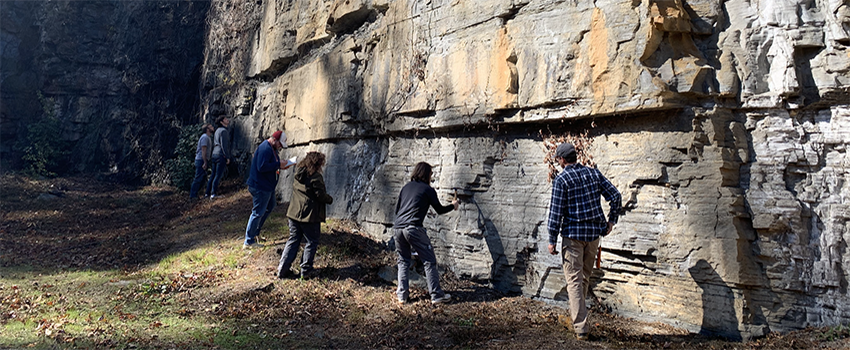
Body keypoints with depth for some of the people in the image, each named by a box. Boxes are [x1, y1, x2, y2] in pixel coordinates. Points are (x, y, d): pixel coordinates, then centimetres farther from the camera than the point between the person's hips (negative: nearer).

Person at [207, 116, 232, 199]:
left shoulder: (218, 130, 19)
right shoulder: (223, 131, -10)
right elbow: (224, 145, -16)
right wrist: (227, 157, -14)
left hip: (215, 154, 9)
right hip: (221, 155, -9)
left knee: (213, 175, 13)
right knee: (218, 176, -8)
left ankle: (208, 193, 15)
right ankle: (213, 194, -9)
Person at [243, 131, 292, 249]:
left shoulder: (271, 148, 13)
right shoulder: (265, 149, -21)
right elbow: (262, 167, -29)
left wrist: (280, 166, 4)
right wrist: (278, 165, -22)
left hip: (267, 185, 11)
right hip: (260, 186, -11)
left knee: (271, 205, 22)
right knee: (258, 212, -4)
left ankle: (254, 231, 28)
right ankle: (249, 241, 3)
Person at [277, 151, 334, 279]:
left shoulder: (298, 174, 9)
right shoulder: (316, 176, -14)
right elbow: (321, 195, -15)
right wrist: (330, 199, 6)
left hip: (294, 213, 7)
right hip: (310, 215, -7)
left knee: (293, 240, 13)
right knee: (312, 242, 8)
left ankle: (282, 270, 11)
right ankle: (306, 270, 9)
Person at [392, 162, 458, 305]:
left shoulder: (406, 187, 18)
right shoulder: (428, 189, 4)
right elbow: (439, 210, 12)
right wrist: (453, 206, 30)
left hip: (397, 228, 6)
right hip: (413, 228, -6)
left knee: (403, 262, 18)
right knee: (429, 261, 4)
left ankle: (402, 295, 14)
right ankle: (436, 295, 5)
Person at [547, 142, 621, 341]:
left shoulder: (561, 180, -10)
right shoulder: (593, 173, 6)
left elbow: (556, 212, -12)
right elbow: (615, 195, 4)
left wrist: (552, 240, -7)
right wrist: (612, 220, 12)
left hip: (573, 234, -6)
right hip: (594, 232, 6)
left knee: (574, 280, -1)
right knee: (585, 277, 20)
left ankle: (581, 328, -5)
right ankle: (576, 314, 36)